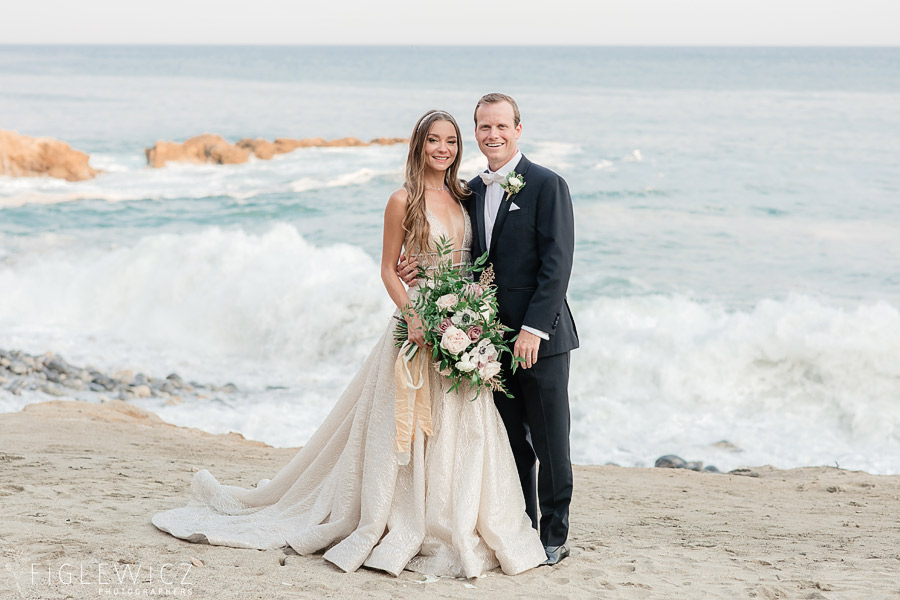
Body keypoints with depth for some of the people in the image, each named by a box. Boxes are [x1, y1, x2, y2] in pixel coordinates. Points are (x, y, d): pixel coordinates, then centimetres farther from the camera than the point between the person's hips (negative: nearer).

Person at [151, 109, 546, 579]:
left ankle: (456, 531, 15)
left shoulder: (465, 197, 11)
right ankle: (398, 533, 8)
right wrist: (413, 316, -18)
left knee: (462, 428, 5)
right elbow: (388, 270, -4)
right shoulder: (404, 200, -5)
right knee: (408, 426, -2)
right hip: (421, 323, -5)